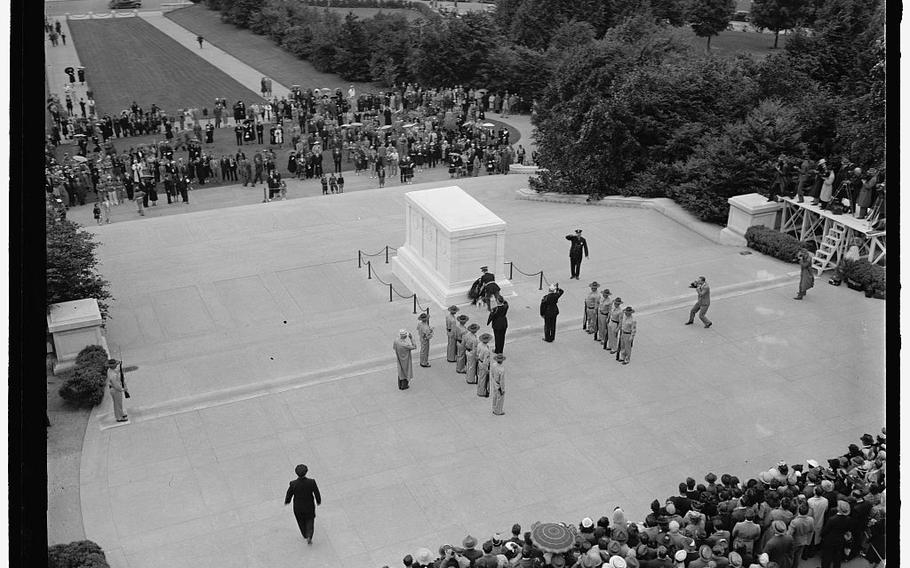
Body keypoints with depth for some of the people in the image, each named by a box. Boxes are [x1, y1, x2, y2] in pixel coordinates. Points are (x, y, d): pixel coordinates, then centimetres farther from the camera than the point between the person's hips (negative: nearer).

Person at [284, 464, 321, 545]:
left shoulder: (293, 484, -29)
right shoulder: (311, 482, -28)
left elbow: (289, 494, -12)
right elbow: (317, 493, -14)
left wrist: (286, 501, 11)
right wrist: (319, 501, 8)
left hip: (298, 507, 0)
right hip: (309, 506, 0)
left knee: (301, 520, 28)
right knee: (310, 520, 26)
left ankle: (305, 535, 48)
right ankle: (309, 537, 10)